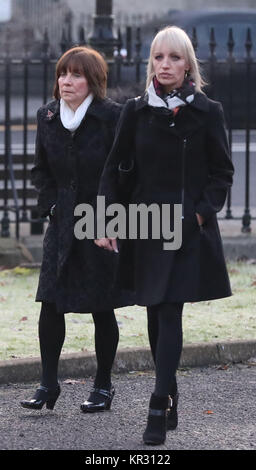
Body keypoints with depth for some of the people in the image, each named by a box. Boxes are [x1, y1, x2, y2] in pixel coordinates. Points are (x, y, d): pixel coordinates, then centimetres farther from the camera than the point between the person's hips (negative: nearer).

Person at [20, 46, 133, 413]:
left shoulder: (113, 116, -10)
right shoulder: (48, 116, 5)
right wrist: (51, 205, 2)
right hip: (62, 225, 4)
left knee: (102, 309, 3)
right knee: (50, 304, -1)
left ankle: (103, 386, 16)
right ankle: (48, 385, 7)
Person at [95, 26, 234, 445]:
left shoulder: (206, 112, -3)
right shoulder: (136, 111, 3)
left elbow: (222, 171, 3)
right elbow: (115, 169, 6)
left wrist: (203, 212, -9)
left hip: (189, 229, -3)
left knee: (170, 315, -10)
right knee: (156, 317, 10)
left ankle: (160, 410, -12)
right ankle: (171, 400, 22)